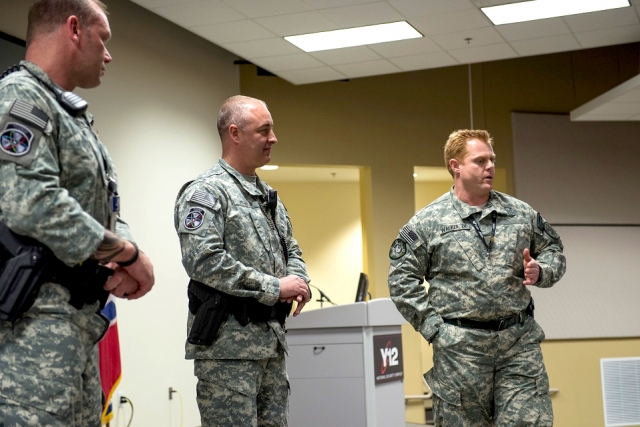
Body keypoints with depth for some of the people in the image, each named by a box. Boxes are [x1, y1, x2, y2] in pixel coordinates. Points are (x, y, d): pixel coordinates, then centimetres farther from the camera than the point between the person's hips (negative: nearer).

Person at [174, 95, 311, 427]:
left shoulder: (269, 196, 18)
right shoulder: (206, 191, -8)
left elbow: (291, 251, 25)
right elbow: (202, 260, -20)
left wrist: (299, 282, 0)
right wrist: (275, 287, -17)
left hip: (272, 340, 8)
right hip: (227, 343, -8)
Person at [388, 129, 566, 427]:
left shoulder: (522, 213, 9)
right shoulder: (428, 221, -1)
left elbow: (553, 252, 18)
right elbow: (402, 279, -1)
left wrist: (540, 272, -5)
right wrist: (433, 326, -7)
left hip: (520, 341, 3)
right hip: (460, 347, -2)